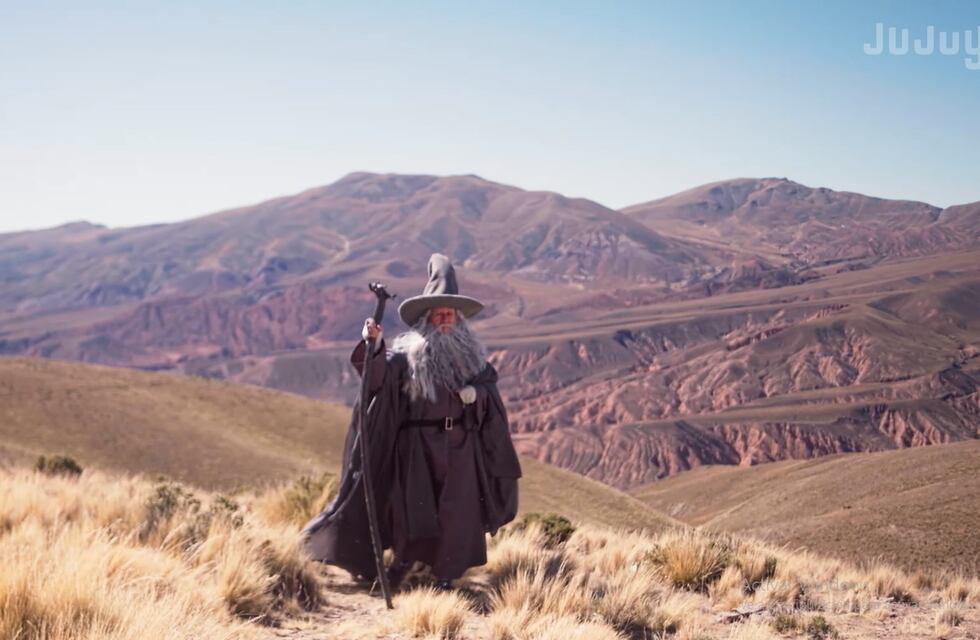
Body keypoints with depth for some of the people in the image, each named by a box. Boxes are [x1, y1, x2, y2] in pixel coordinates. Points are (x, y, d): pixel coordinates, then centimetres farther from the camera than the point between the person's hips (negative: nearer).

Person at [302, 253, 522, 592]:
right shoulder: (407, 354, -4)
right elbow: (379, 376, -21)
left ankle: (446, 574, 14)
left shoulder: (470, 354, 9)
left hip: (461, 445, 3)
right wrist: (373, 346, -39)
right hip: (418, 443, -3)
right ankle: (400, 565, 13)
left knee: (456, 511, 3)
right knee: (414, 509, -4)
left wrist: (475, 393, -14)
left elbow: (489, 389, 9)